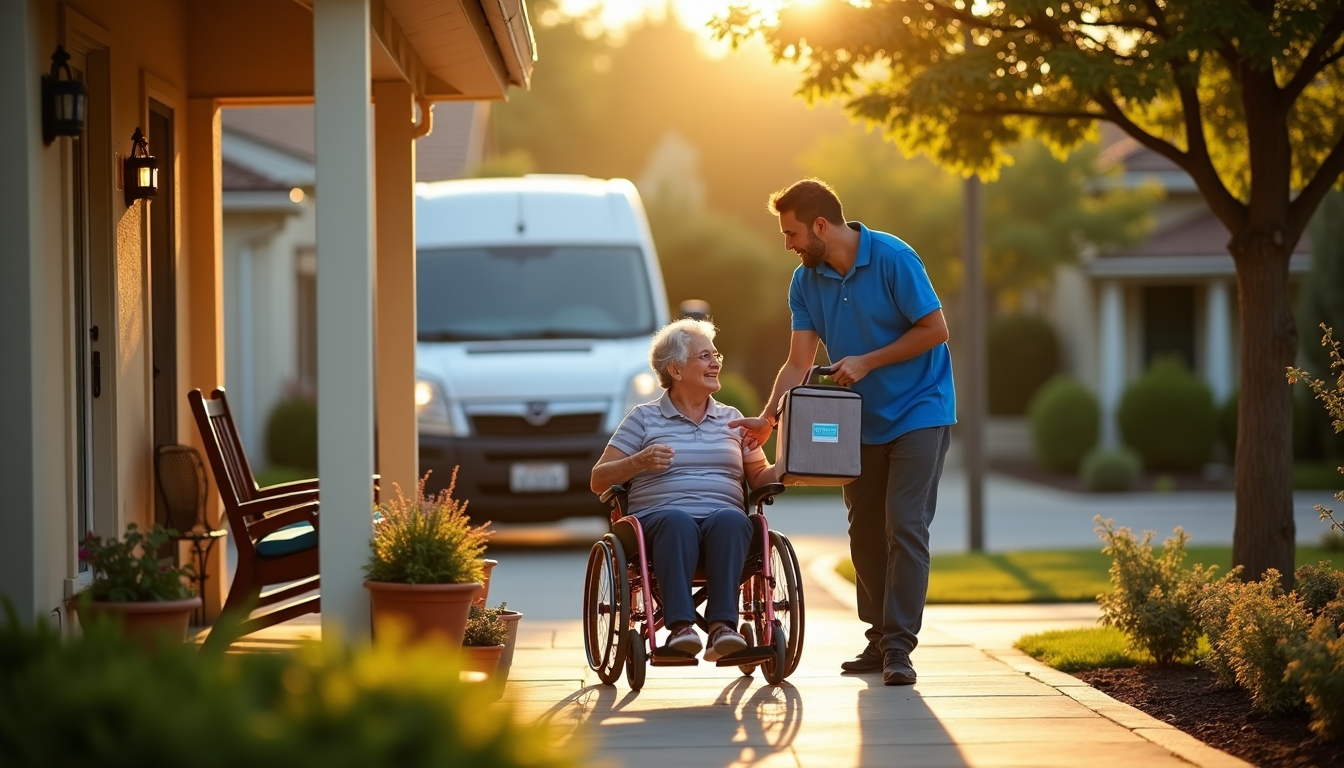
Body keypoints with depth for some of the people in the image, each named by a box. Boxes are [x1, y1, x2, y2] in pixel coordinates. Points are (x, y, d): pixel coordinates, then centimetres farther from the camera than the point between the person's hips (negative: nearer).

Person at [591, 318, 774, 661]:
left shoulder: (731, 418, 25)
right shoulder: (643, 418, 14)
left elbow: (760, 477, 20)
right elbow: (598, 481, 10)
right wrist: (639, 462, -10)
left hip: (724, 519, 2)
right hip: (659, 516, -2)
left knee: (731, 519, -35)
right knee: (677, 521, -39)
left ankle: (722, 626, -48)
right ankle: (680, 626, -50)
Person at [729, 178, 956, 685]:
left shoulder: (893, 259, -17)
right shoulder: (806, 281, 0)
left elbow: (935, 329, -15)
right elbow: (799, 362, -4)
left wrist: (866, 363, -17)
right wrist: (768, 418, -19)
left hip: (918, 411, -6)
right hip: (861, 421, 6)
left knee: (905, 526, -13)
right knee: (864, 532, 9)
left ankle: (899, 645, -13)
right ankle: (879, 639, 20)